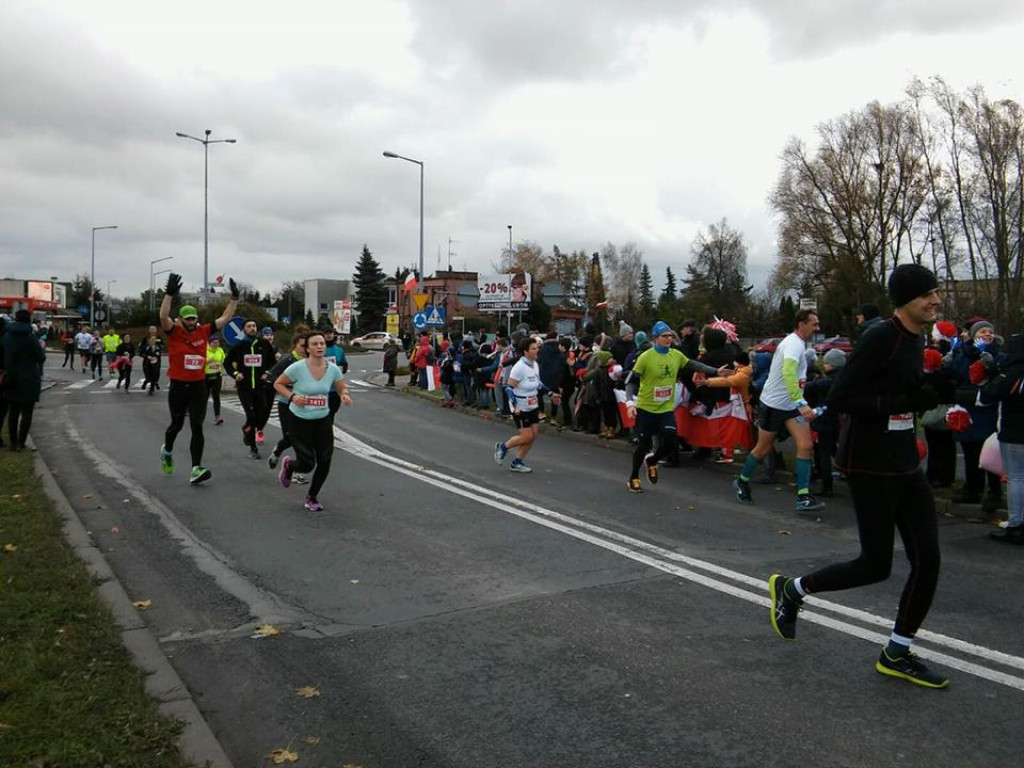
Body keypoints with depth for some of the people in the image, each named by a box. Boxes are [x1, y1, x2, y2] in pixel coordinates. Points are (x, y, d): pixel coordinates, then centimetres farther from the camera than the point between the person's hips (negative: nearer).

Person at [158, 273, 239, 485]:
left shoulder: (203, 332, 4)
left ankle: (196, 469, -7)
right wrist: (169, 294, -36)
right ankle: (167, 451, 44)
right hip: (178, 387, -2)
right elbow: (163, 317, -24)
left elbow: (225, 318, 6)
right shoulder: (174, 332, -5)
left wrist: (235, 297, -3)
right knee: (177, 424, 14)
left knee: (197, 427, -5)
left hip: (199, 386, 2)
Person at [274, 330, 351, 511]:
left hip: (323, 420, 4)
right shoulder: (297, 367, -17)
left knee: (325, 461, 1)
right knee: (307, 464, -5)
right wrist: (292, 396, -22)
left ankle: (312, 497, 26)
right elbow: (278, 384, -5)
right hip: (299, 421, -4)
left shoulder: (333, 369, -7)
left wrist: (345, 396, -16)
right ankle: (288, 465, 35)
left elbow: (342, 389, 7)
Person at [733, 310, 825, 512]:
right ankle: (742, 482, 29)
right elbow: (788, 373, -37)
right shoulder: (794, 343, -20)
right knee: (763, 448, 7)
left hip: (792, 405, 8)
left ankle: (803, 497, -7)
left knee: (806, 446, -7)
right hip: (774, 403, -8)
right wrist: (801, 403, -44)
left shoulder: (798, 343, 10)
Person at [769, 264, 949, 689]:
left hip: (905, 465, 9)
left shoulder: (916, 339, 12)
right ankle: (791, 590, 21)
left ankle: (897, 654, 19)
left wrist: (930, 393, 4)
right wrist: (903, 402, -23)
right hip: (871, 466, -9)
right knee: (876, 565, -2)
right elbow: (838, 398, -22)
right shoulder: (880, 338, -17)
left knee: (927, 559, 4)